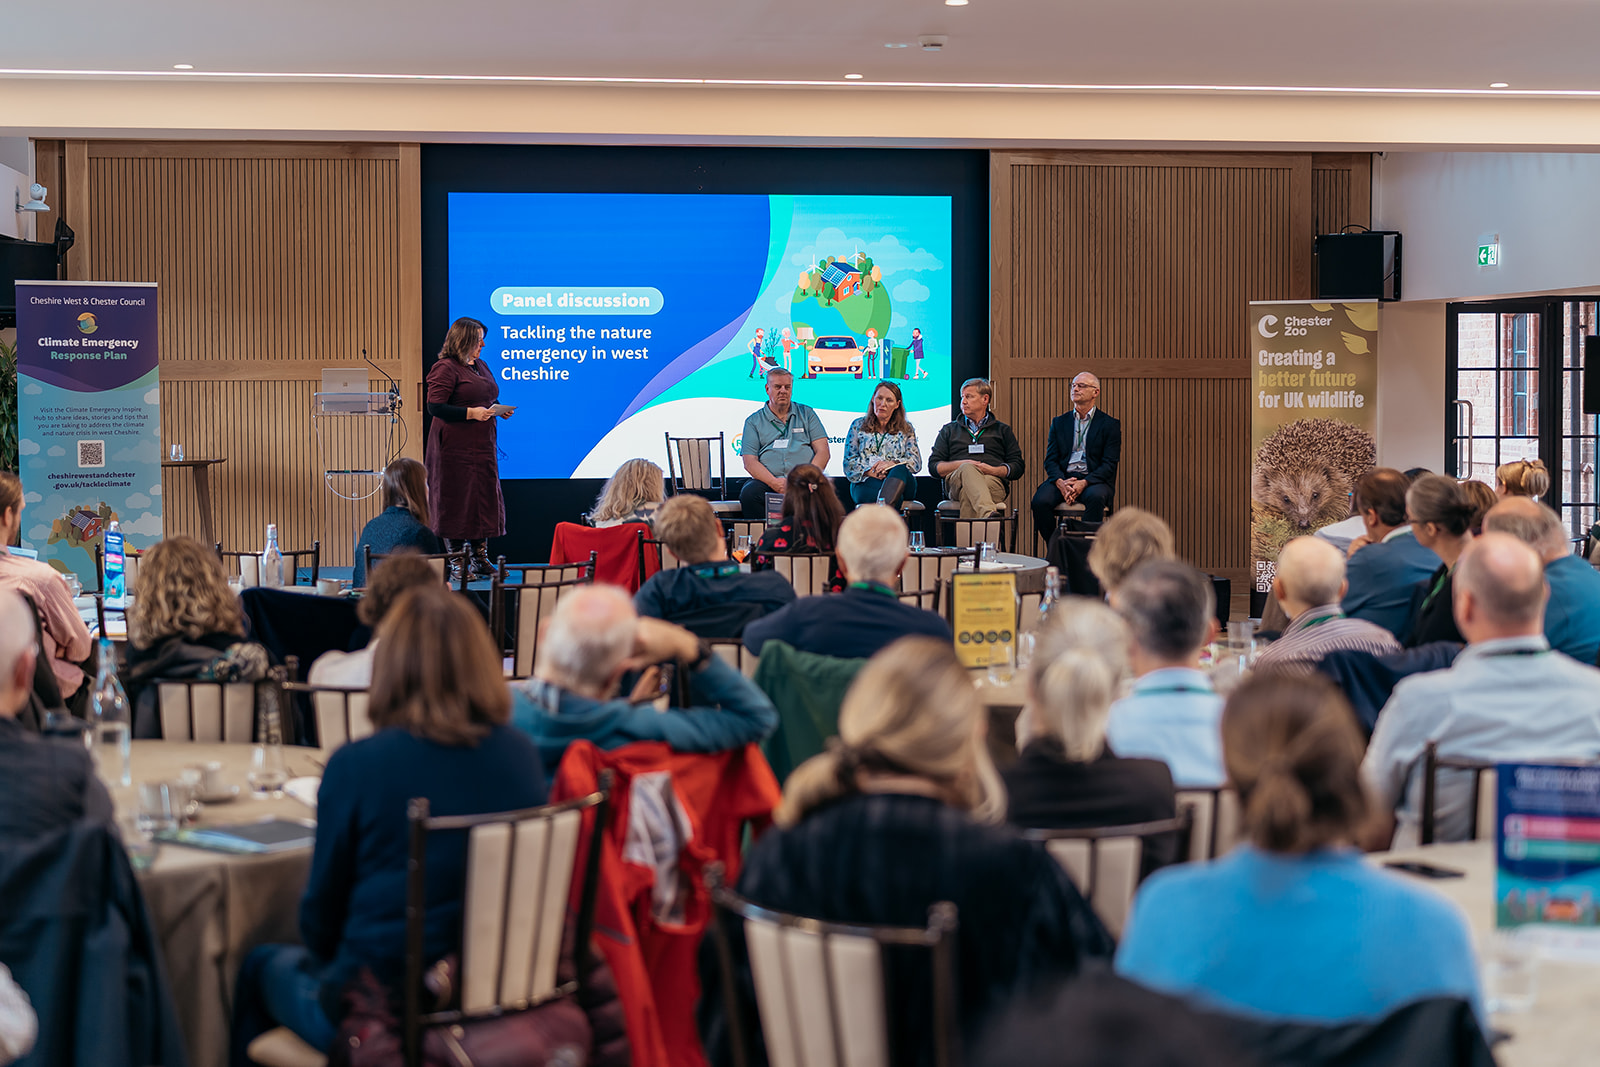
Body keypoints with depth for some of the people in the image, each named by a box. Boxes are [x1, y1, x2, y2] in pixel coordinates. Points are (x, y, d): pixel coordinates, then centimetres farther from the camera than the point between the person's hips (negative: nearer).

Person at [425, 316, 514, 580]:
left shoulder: (481, 366, 17)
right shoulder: (445, 368, -9)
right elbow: (435, 407, -15)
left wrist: (498, 410, 7)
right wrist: (471, 413, -20)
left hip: (482, 446, 8)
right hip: (455, 447, -8)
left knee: (484, 498, 7)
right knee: (456, 502, -5)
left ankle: (480, 559, 14)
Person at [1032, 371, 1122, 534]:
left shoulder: (1110, 425, 7)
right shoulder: (1059, 422, 17)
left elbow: (1109, 464, -2)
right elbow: (1050, 459, 10)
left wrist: (1084, 483, -18)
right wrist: (1060, 482, -13)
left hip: (1093, 479, -2)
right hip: (1063, 477, 3)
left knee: (1095, 496, -38)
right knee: (1040, 500, -28)